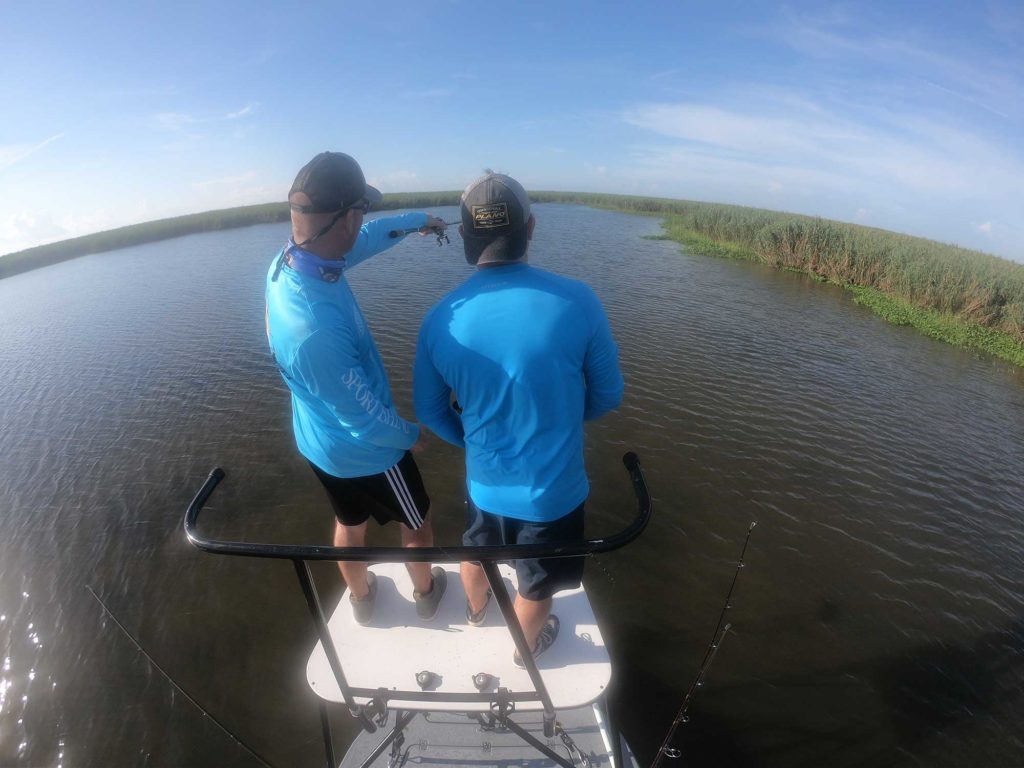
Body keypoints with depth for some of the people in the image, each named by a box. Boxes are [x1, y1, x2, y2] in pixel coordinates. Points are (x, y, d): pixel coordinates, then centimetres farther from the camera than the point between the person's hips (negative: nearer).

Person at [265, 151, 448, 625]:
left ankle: (361, 599, 56)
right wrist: (412, 435, -9)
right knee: (415, 523, 22)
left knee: (349, 523, 29)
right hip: (366, 452, -7)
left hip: (320, 444, 8)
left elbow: (366, 238, 5)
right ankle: (426, 594, 49)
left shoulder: (291, 259, -14)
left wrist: (417, 221, 20)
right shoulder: (315, 328, -41)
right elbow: (366, 419, -29)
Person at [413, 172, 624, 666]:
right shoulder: (577, 302, -22)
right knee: (536, 586, 27)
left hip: (484, 480, 3)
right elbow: (607, 395, -8)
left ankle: (476, 609, 66)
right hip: (553, 489, -2)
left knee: (476, 551, 35)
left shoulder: (441, 319, -15)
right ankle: (527, 645, 56)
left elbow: (430, 410, -1)